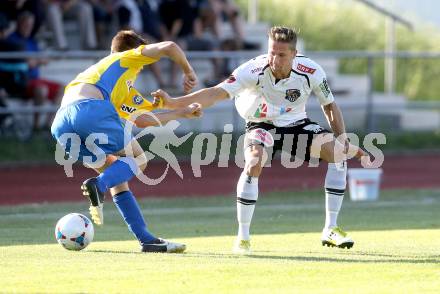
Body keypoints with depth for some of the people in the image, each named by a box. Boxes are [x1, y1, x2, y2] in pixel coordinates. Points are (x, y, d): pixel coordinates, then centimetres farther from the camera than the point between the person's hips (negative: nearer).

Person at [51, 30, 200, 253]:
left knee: (117, 175, 20)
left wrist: (182, 113, 53)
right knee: (137, 161, 11)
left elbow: (142, 120, 46)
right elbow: (169, 47, 9)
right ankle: (98, 185, -19)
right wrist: (188, 72, 26)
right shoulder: (127, 58, 24)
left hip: (60, 125, 7)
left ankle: (146, 240, 11)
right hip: (91, 108, -7)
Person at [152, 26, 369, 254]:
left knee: (337, 153, -18)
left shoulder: (311, 71, -20)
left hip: (296, 124, 3)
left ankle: (330, 230, -6)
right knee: (253, 164, -33)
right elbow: (217, 93, -37)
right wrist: (174, 103, -50)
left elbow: (330, 106, -2)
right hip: (261, 125, -3)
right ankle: (242, 237, -18)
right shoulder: (254, 70, -28)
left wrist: (342, 140, -12)